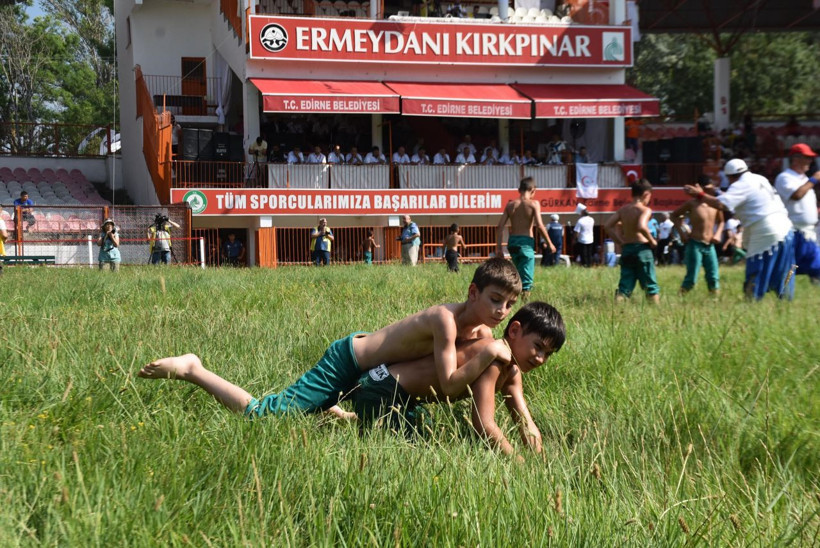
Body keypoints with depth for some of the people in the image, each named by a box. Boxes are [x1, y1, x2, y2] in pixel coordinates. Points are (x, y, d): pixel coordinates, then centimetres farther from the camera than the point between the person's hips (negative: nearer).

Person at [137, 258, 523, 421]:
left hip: (367, 360, 9)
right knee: (261, 416, -10)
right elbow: (449, 387, -33)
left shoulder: (482, 329, -4)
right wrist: (487, 355, -37)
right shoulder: (446, 319, -30)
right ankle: (192, 370, 5)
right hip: (346, 363, -9)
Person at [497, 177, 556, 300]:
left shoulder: (510, 204, 7)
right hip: (526, 242, -5)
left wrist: (498, 247, 6)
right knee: (527, 277, -3)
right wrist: (550, 244, -4)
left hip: (512, 241, 5)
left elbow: (500, 227, 3)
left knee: (518, 272, 24)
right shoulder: (534, 204, -5)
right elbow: (539, 225, -14)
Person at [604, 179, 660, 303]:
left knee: (624, 287, 7)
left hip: (626, 249, 5)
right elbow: (641, 226, -27)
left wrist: (620, 241, 8)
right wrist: (652, 240, -13)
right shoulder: (645, 210, -9)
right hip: (641, 248, -5)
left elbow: (608, 225, 4)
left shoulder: (623, 209, 9)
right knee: (651, 286, 5)